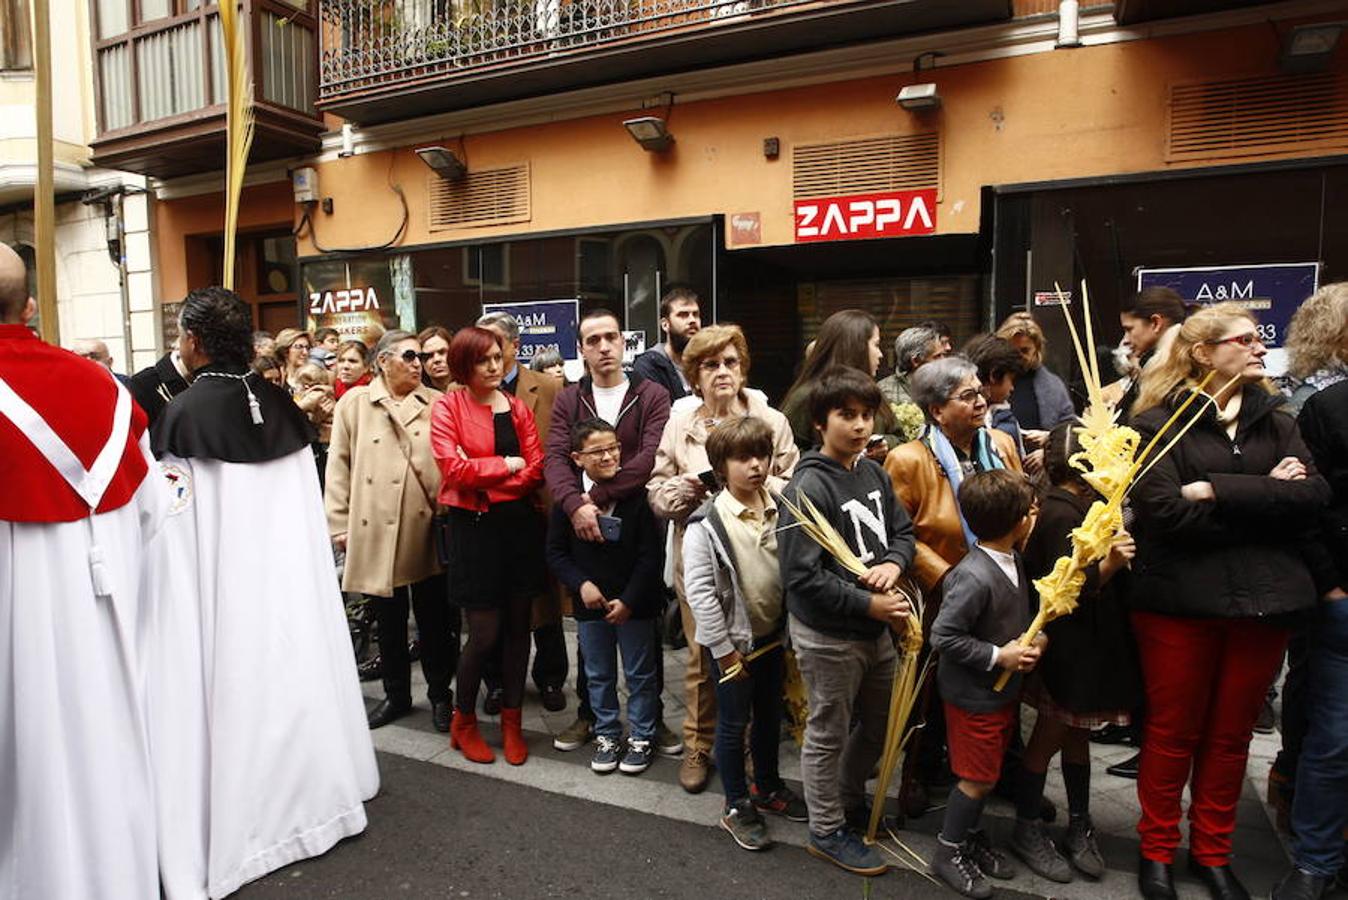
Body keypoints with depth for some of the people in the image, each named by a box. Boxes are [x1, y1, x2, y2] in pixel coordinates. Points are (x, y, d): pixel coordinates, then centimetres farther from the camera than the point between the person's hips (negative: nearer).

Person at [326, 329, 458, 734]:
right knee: (388, 620, 14)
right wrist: (340, 524, 1)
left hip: (427, 528, 0)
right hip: (375, 530, 1)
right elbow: (339, 466, 5)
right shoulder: (354, 402, 6)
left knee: (435, 618, 8)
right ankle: (396, 695, 30)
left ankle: (440, 694, 25)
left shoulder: (435, 403, 6)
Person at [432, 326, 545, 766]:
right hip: (474, 527, -4)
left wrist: (483, 478, -13)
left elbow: (536, 471, 0)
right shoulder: (447, 407, -3)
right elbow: (454, 468, -16)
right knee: (485, 633, -1)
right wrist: (507, 465, -9)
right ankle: (463, 721, 23)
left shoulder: (517, 408, 8)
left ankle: (511, 721, 26)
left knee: (518, 626, 9)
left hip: (519, 522, 4)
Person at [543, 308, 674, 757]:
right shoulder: (567, 400, 6)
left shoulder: (652, 396, -2)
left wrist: (598, 496, -20)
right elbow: (555, 459, -7)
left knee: (646, 626, 10)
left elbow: (651, 456, -15)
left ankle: (652, 716, 26)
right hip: (584, 526, 2)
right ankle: (588, 714, 30)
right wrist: (575, 505, -25)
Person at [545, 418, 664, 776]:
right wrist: (581, 584, -13)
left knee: (639, 673, 12)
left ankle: (641, 736, 29)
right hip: (588, 601, 2)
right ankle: (606, 734, 34)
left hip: (632, 604, -2)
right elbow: (556, 550, 0)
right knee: (598, 674, 17)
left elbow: (651, 555, -11)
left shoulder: (637, 495, -14)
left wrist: (629, 600, -15)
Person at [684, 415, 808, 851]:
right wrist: (724, 649, -15)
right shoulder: (706, 524, -18)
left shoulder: (779, 511, -3)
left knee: (770, 714, 21)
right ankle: (736, 806, 27)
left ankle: (767, 786, 42)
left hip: (773, 635, 5)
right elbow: (699, 591, -18)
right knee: (734, 723, 9)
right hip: (733, 640, -5)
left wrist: (792, 632, 4)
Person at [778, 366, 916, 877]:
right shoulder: (808, 487, -22)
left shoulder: (874, 473, 1)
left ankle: (850, 800, 48)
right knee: (829, 733, 11)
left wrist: (893, 563, -11)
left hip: (876, 627, 8)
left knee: (878, 721, 24)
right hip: (827, 633, -7)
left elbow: (902, 532, 11)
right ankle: (827, 831, 32)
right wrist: (869, 604, -22)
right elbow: (801, 577, -24)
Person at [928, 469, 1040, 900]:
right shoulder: (973, 577, -30)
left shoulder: (1014, 560, 0)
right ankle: (949, 852, 25)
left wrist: (1038, 638, -4)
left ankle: (971, 834, 41)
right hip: (973, 694, -8)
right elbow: (943, 636, -26)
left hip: (1003, 688, 8)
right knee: (977, 777, 6)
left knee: (986, 773, 21)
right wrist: (999, 656, -21)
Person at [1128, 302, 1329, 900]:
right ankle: (1157, 850, 27)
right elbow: (1165, 512, -18)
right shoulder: (1158, 422, -5)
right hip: (1180, 599, -4)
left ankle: (1212, 851, 33)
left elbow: (1314, 493, -8)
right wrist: (1264, 499, -12)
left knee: (1231, 734, 15)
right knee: (1172, 732, 9)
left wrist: (1218, 491, -17)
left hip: (1262, 601, 5)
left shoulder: (1276, 423, 10)